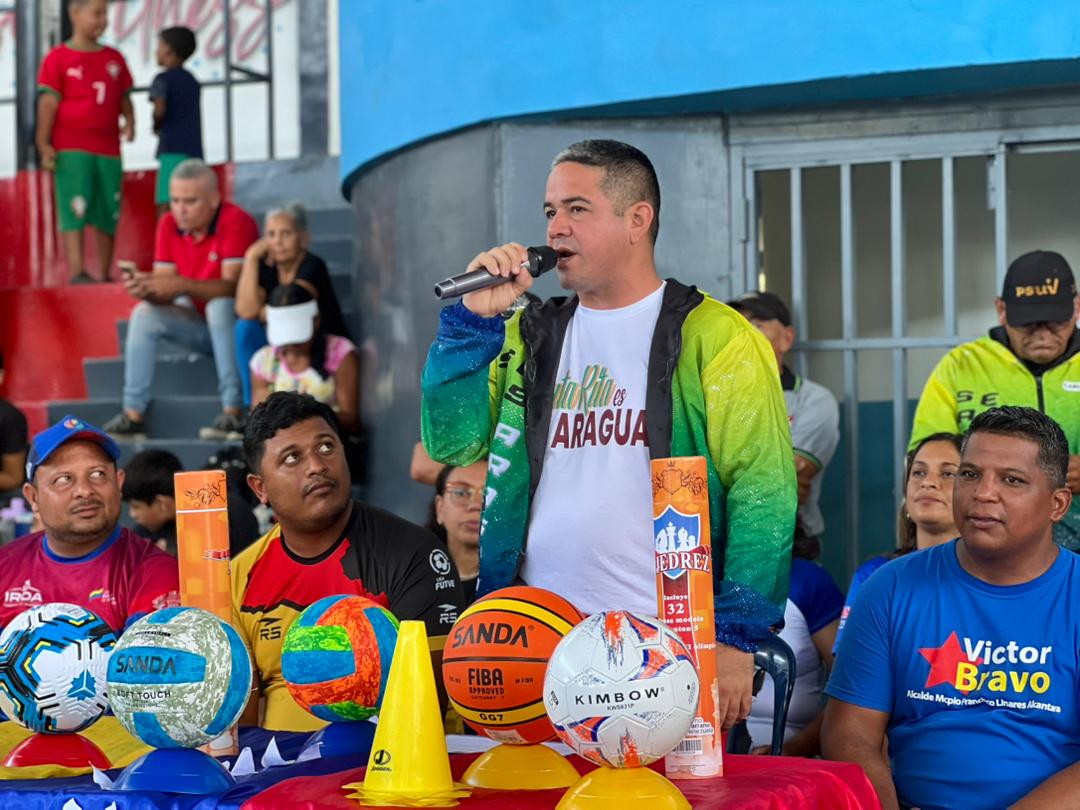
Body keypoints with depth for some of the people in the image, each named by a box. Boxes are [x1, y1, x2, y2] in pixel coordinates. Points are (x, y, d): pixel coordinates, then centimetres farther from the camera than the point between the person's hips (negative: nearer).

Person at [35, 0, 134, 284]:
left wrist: (129, 120, -3)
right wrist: (44, 144, -12)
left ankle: (104, 276, 14)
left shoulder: (114, 58, 14)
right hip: (71, 149, -5)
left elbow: (124, 97, 17)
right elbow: (48, 102, -5)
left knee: (109, 215, 5)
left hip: (108, 148, 5)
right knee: (74, 209, -12)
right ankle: (76, 273, -15)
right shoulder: (58, 58, 0)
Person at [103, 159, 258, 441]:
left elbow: (231, 286, -30)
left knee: (219, 306, -36)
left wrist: (183, 285, -42)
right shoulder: (169, 225, -2)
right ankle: (133, 416, -19)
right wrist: (145, 288, -29)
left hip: (238, 322, -6)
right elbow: (165, 284, -6)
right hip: (201, 323, 6)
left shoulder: (235, 222, -21)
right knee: (144, 314, -14)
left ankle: (233, 414, -37)